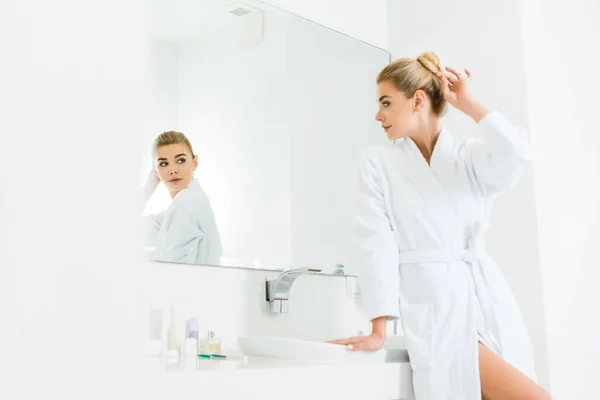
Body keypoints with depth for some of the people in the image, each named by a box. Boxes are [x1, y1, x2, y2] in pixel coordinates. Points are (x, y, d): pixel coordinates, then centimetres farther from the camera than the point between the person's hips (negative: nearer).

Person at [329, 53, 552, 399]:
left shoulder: (470, 157, 10)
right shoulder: (379, 163, 5)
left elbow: (516, 154, -14)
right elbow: (378, 243, -5)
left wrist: (468, 104, -1)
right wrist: (379, 330, -12)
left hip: (487, 298, 3)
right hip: (434, 306, -3)